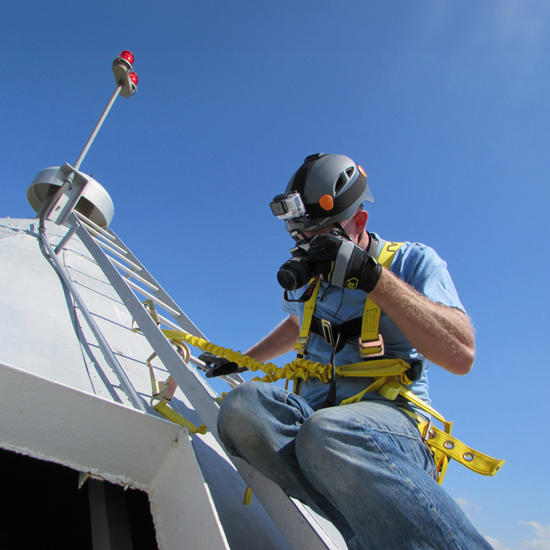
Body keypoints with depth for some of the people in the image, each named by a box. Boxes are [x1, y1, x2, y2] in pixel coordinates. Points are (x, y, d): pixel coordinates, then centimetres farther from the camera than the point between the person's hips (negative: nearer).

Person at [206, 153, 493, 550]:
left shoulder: (412, 261, 1)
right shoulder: (309, 274, 17)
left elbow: (461, 355, -15)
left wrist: (370, 273, -19)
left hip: (387, 413, -5)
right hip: (312, 410, 5)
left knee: (328, 434, -41)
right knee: (243, 404, -30)